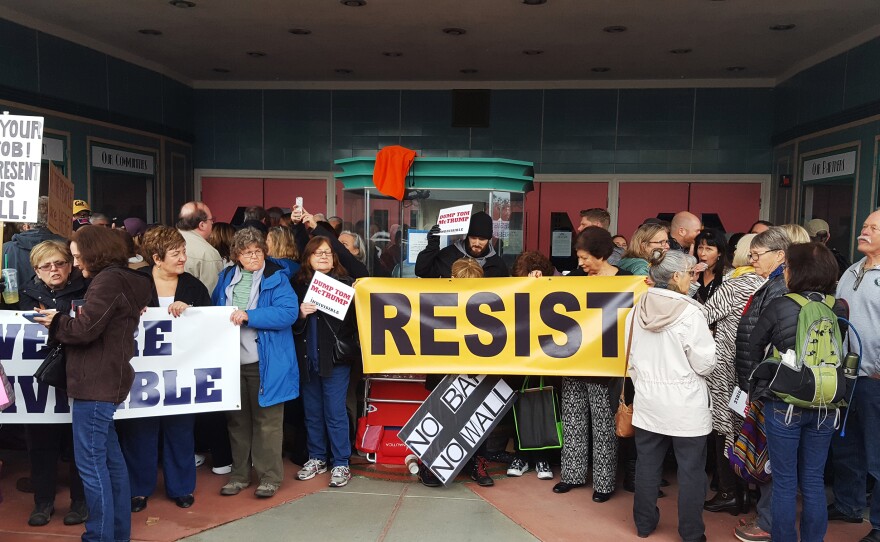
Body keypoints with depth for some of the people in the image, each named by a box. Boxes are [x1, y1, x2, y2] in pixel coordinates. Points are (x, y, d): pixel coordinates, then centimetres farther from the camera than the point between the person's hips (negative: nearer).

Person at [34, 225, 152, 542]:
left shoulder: (108, 280, -13)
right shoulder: (123, 280, 17)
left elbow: (86, 329, -18)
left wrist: (56, 322, -1)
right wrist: (68, 322, 6)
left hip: (96, 382, -10)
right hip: (106, 380, 10)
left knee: (90, 462, -5)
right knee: (110, 457, 14)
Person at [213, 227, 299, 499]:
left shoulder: (277, 278, -5)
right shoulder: (226, 278, 12)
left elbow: (289, 312, -18)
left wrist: (249, 316, -23)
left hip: (265, 363, -5)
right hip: (231, 361, 5)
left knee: (266, 420, 2)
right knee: (237, 420, 14)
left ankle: (269, 476, 14)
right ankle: (239, 474, 27)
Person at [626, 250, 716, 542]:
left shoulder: (637, 309, -1)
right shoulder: (689, 311, -17)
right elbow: (704, 363, -14)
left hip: (647, 400, 5)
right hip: (685, 404, -5)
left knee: (647, 463, 15)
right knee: (691, 469, 8)